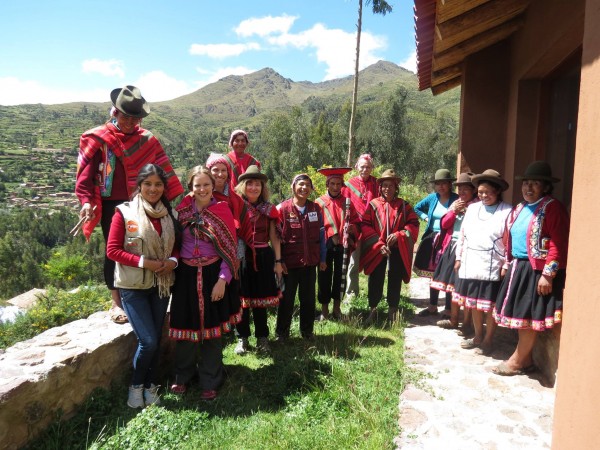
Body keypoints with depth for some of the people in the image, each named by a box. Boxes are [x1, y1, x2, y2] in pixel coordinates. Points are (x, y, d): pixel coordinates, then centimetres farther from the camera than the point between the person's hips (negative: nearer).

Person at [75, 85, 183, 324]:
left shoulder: (146, 139, 6)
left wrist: (177, 197, -1)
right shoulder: (97, 138, -2)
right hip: (110, 204, -2)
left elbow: (163, 170, 5)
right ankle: (116, 303, 15)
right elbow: (86, 172, -4)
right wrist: (87, 201, -16)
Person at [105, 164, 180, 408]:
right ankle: (136, 385, 18)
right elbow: (112, 250, -10)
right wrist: (143, 262, -20)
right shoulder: (124, 212, -9)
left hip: (161, 285, 4)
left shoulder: (168, 214, 4)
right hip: (133, 286, -4)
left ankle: (151, 386, 29)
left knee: (156, 339, 11)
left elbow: (176, 246, 11)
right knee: (148, 341, -9)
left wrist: (172, 261, -10)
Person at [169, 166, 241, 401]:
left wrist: (223, 279, -12)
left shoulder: (222, 211, -3)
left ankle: (210, 382, 23)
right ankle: (182, 376, 32)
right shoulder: (182, 209, 2)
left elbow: (229, 248, -5)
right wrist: (171, 267, -1)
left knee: (212, 328, 6)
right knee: (186, 326, 10)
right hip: (187, 275, 2)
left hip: (213, 275, -1)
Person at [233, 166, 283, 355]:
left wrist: (278, 261, 5)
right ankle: (242, 338, 21)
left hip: (263, 258, 2)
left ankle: (262, 338, 24)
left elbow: (274, 237, 8)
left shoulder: (269, 209, 5)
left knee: (261, 298, 10)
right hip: (241, 257, -1)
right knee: (242, 298, 6)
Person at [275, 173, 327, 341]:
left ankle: (307, 330, 29)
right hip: (289, 262, -3)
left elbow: (321, 235, 8)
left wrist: (322, 258, 6)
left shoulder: (316, 208, 4)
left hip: (310, 262, 3)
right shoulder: (282, 208, -6)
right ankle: (282, 331, 25)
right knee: (287, 298, 9)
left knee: (308, 297, 13)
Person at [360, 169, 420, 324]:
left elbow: (414, 224, 3)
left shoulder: (403, 206, 5)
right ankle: (373, 310, 16)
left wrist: (399, 235, -13)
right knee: (375, 281, 2)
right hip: (376, 250, -1)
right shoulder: (373, 204, 1)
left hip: (398, 251, 1)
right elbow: (365, 226, -4)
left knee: (395, 281, 9)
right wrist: (378, 243, -14)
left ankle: (392, 312, 23)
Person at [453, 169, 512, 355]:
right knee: (474, 303, 16)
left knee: (490, 305, 7)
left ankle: (488, 340, 25)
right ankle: (478, 336, 33)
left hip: (492, 268, -5)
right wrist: (459, 258, 13)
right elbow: (462, 235, 14)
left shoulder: (507, 211, -9)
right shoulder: (472, 208, 10)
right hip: (470, 265, 6)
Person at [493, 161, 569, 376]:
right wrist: (507, 265, 17)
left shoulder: (552, 207, -11)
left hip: (537, 270, -8)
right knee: (520, 315, 13)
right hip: (518, 267, 8)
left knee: (529, 317, 0)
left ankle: (517, 361, 12)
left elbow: (558, 244, -17)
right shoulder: (519, 208, 15)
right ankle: (526, 358, 25)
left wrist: (548, 274, -21)